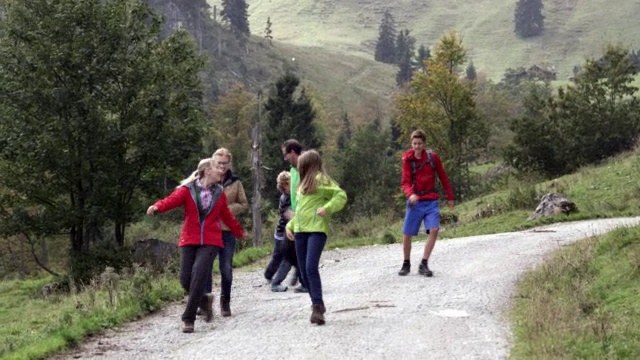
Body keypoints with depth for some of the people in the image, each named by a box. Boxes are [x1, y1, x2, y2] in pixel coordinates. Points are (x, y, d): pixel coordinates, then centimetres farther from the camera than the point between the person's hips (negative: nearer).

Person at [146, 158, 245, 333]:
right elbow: (172, 199, -19)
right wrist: (157, 207, -40)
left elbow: (227, 216, 24)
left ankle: (188, 319, -6)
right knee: (185, 280, -4)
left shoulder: (219, 193, 11)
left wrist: (239, 232, 35)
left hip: (210, 242, 1)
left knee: (198, 276, -16)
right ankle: (205, 299, 29)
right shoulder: (188, 190, -1)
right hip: (189, 241, -1)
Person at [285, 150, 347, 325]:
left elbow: (341, 195, -12)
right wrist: (290, 225, 16)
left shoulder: (320, 179, -3)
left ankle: (317, 307, -20)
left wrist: (326, 208, -23)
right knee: (304, 271, 5)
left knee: (311, 268, -20)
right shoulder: (304, 183, 22)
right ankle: (317, 305, 15)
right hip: (300, 231, 8)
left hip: (317, 230, -8)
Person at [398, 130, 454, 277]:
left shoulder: (432, 157, -1)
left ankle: (424, 264, -11)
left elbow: (443, 177, 8)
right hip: (415, 201, 0)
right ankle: (406, 264, 22)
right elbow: (406, 182, -6)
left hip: (431, 201, 0)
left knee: (434, 230, -19)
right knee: (406, 235, 1)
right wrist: (410, 194, -27)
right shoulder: (408, 160, -2)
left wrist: (450, 196, 10)